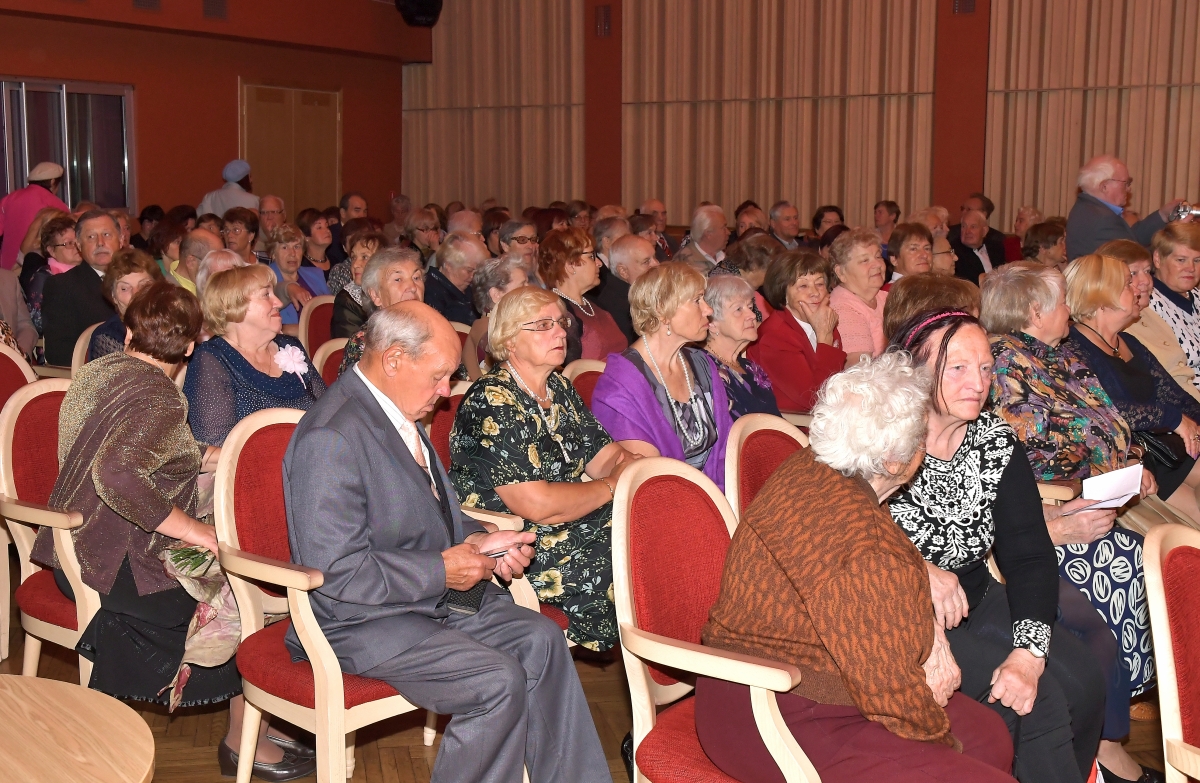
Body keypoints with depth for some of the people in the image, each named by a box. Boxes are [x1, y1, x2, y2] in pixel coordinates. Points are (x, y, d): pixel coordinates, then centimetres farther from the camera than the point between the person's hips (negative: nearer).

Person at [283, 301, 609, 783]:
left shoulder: (402, 415, 8)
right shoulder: (331, 438, -22)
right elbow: (336, 571, -25)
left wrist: (475, 541, 1)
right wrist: (441, 570, -20)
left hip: (430, 594, 9)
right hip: (359, 621, -9)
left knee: (540, 639, -3)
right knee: (499, 680, -23)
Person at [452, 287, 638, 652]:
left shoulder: (560, 389, 12)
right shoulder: (492, 403, -15)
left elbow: (606, 456, 13)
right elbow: (537, 505, -21)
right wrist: (612, 487, -11)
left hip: (580, 524, 8)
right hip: (523, 550, -8)